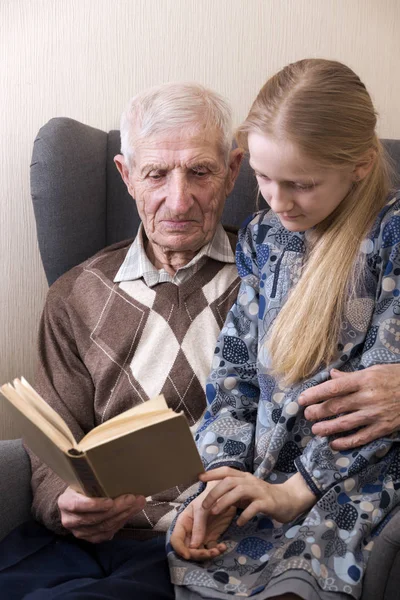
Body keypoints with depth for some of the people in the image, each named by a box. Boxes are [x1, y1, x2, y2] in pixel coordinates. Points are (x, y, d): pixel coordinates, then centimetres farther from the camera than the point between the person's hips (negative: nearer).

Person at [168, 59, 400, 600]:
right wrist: (222, 476, -6)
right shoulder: (263, 237, 11)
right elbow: (236, 368, 9)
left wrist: (297, 489, -14)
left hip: (355, 475, -4)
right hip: (261, 471, 5)